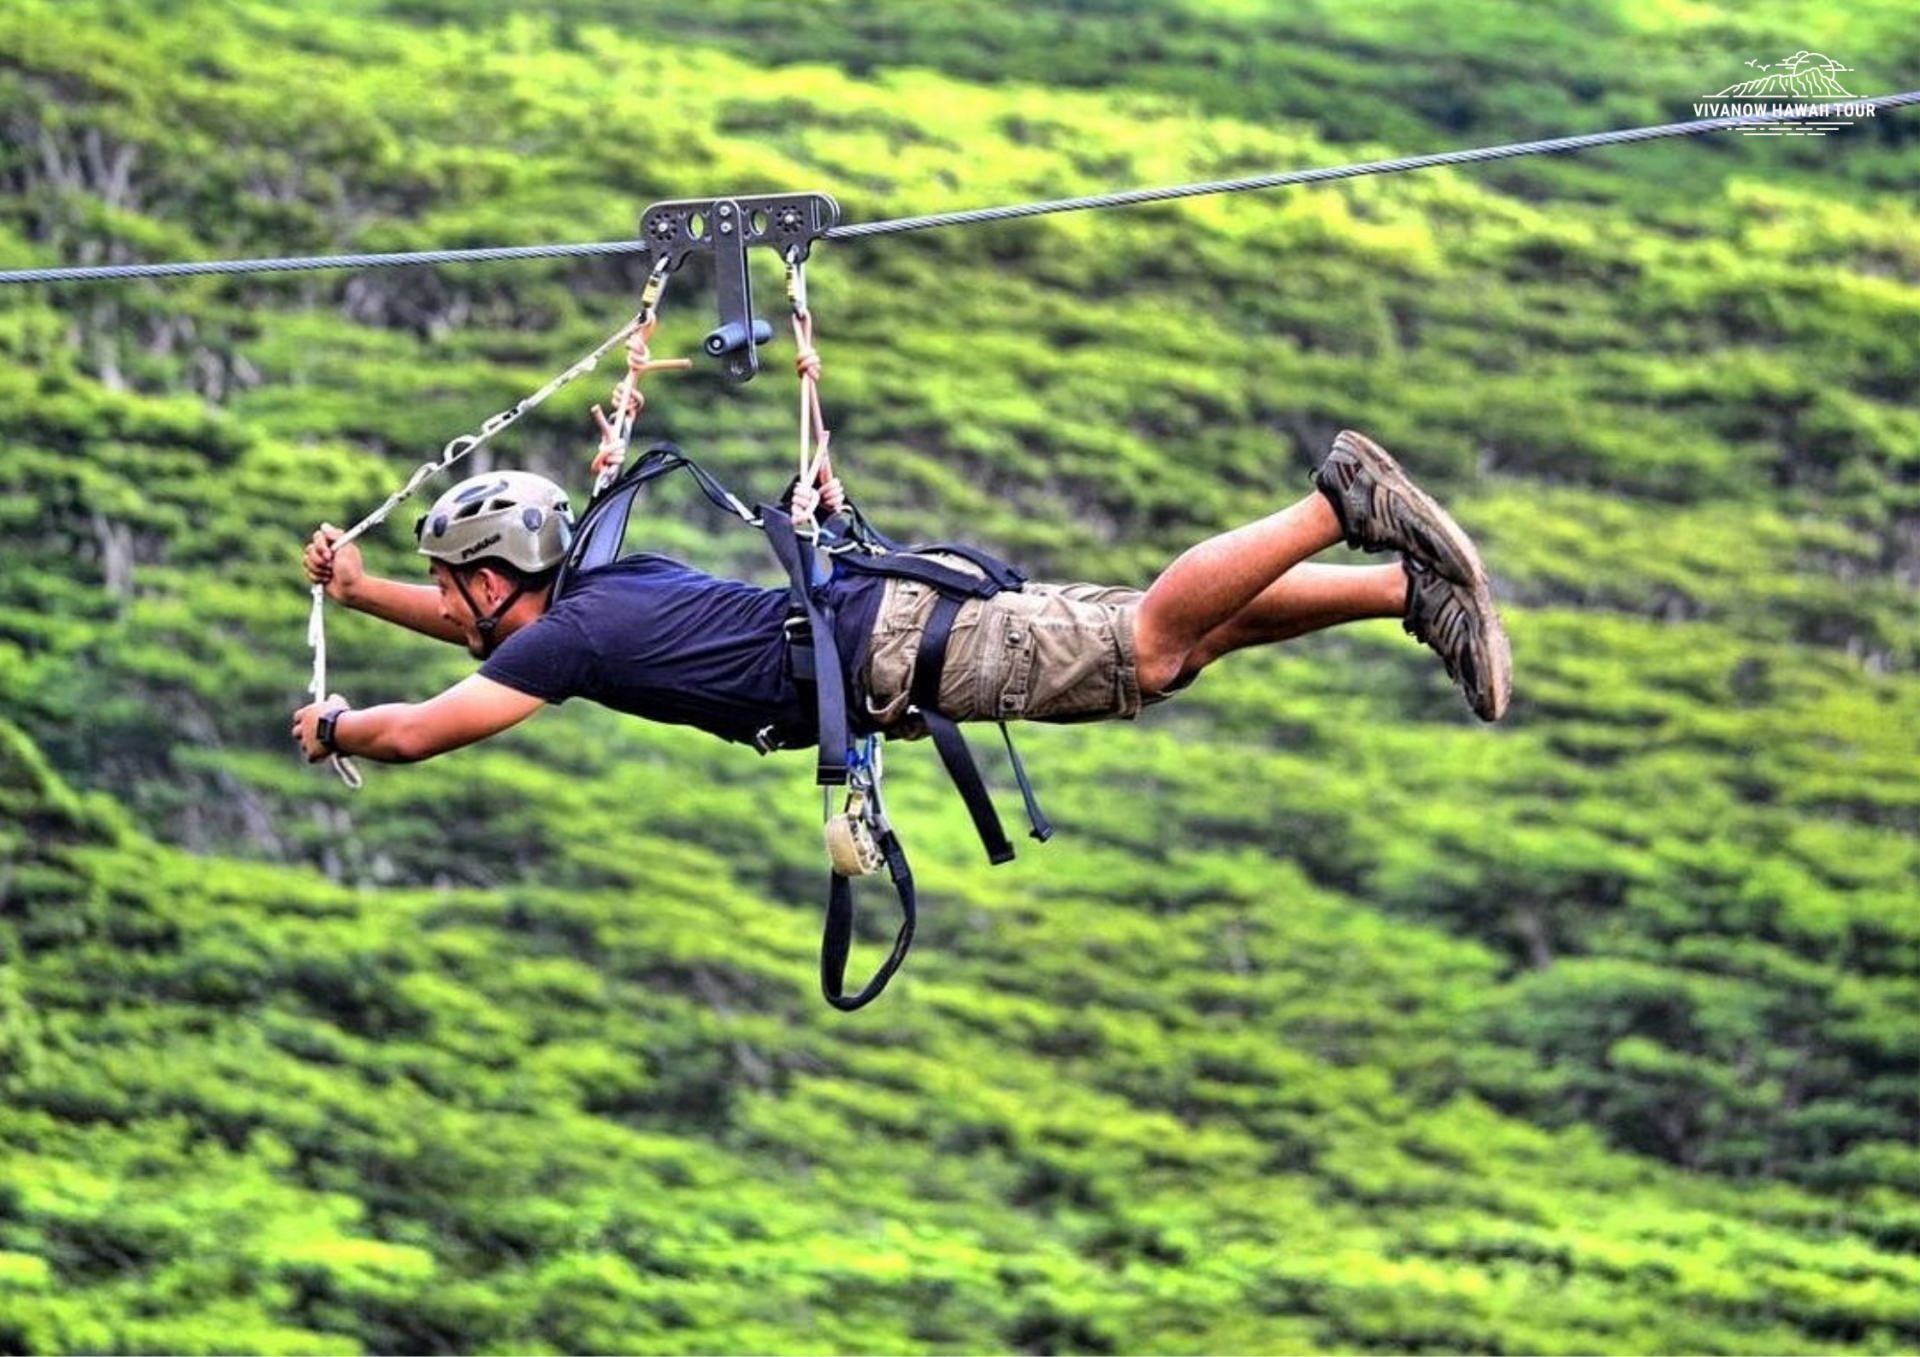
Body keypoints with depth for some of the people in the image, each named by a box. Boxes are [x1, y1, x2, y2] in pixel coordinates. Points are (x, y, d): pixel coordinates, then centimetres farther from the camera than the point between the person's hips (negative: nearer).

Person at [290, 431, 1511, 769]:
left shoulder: (570, 638, -9)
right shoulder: (607, 577, 17)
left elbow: (417, 732, -10)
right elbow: (487, 636, 39)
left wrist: (334, 724, 9)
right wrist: (362, 591, 34)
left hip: (897, 653, -8)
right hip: (893, 611, 8)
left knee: (1154, 643, -19)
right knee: (1189, 636, 5)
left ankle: (1343, 503, -23)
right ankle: (1409, 587, -1)